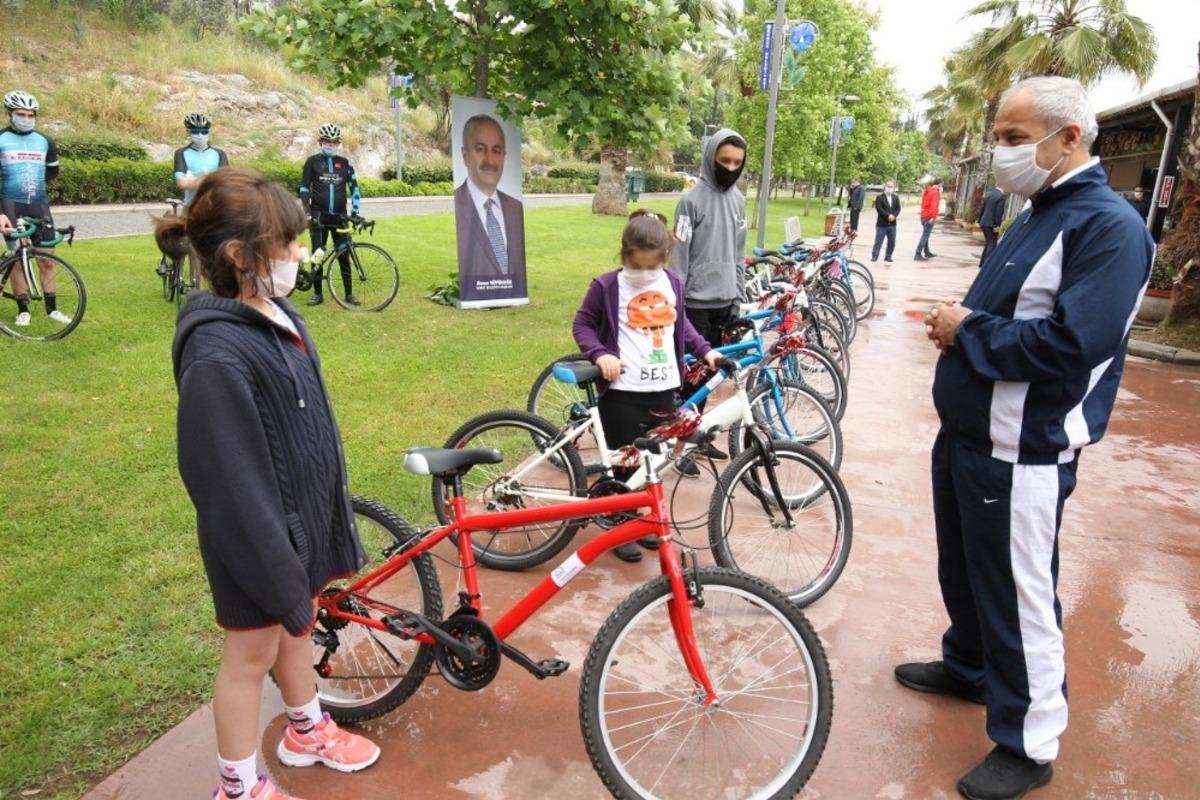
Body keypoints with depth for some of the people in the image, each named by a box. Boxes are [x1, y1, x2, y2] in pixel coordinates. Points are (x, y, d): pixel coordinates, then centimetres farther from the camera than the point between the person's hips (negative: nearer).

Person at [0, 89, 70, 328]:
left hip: (39, 204, 3)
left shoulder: (45, 141, 6)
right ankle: (23, 309, 9)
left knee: (47, 259, 3)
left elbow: (53, 171, 22)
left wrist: (33, 183, 11)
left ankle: (52, 308, 11)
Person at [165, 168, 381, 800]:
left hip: (305, 514, 8)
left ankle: (307, 732, 50)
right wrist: (279, 574, -20)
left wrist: (331, 514, 16)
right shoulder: (217, 356, -28)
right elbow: (234, 487, -26)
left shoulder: (280, 316, 0)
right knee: (251, 653, 12)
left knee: (298, 625, 26)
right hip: (262, 535, -8)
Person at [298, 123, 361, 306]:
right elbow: (304, 188, 1)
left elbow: (354, 187, 8)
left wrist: (355, 211, -2)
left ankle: (349, 293, 9)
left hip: (339, 216, 1)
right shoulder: (312, 161, 1)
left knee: (344, 255, 2)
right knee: (317, 254, 0)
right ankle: (317, 293, 8)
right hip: (319, 215, -1)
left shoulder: (345, 163, 6)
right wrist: (307, 212, -8)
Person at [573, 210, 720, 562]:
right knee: (625, 464, 3)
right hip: (622, 391, -4)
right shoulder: (607, 286, -8)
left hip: (664, 389, 5)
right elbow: (582, 324, 0)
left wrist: (705, 350, 11)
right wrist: (600, 354, -16)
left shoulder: (674, 283, 5)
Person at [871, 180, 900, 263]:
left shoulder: (896, 197, 12)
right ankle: (874, 256, 1)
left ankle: (888, 256, 15)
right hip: (882, 223, -4)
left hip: (892, 224, 5)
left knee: (892, 242, 6)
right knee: (878, 241, -2)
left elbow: (898, 208, 6)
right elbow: (879, 209, -13)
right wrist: (888, 215, -20)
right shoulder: (879, 197, -3)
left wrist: (893, 216, -13)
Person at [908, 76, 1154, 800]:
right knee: (963, 571, 23)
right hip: (968, 435, 9)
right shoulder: (1039, 216, 13)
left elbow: (1069, 344, -27)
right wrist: (957, 323, -1)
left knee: (1019, 597, 4)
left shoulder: (1108, 225, -17)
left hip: (1021, 455, -9)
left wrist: (968, 330, -16)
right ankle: (967, 667, 45)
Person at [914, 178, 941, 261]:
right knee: (925, 236, -9)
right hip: (929, 217, -9)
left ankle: (927, 252, 31)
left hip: (923, 216, 9)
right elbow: (934, 205, -24)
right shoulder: (935, 192, -13)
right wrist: (933, 217, -26)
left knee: (925, 235, 19)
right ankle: (918, 255, -13)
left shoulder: (927, 191, 13)